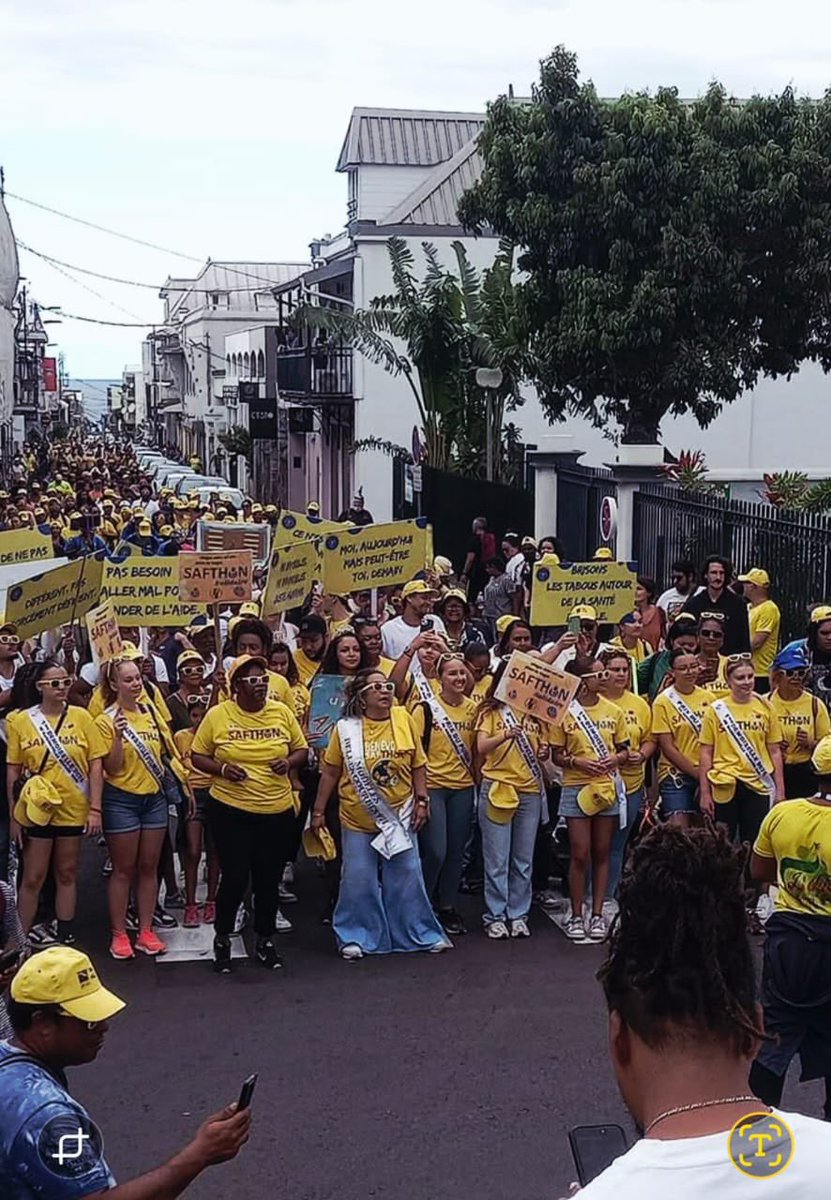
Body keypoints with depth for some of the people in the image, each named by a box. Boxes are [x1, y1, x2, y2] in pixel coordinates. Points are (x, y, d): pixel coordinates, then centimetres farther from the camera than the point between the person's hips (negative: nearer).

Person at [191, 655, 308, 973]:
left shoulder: (282, 712, 1)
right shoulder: (218, 715, -6)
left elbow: (302, 749, 11)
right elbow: (197, 756, 2)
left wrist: (289, 762, -10)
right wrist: (222, 769, -16)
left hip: (277, 812, 3)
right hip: (230, 811, -2)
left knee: (269, 880, 10)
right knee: (235, 878, -4)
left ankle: (265, 941, 29)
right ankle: (222, 939, 20)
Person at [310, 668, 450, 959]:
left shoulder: (404, 719, -5)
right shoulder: (346, 728, -9)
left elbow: (418, 764, 4)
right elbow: (330, 773, -1)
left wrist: (422, 800, -1)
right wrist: (318, 811, 1)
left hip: (399, 815, 1)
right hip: (358, 818, -1)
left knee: (407, 878, 10)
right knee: (359, 880, 6)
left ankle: (419, 933, 24)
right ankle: (355, 937, 21)